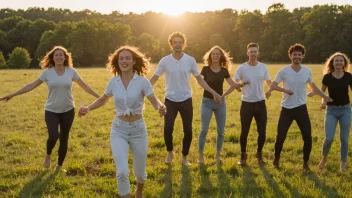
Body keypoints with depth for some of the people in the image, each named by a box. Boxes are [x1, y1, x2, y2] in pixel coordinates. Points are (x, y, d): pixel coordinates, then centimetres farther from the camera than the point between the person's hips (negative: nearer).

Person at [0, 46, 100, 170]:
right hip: (51, 110, -1)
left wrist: (99, 97, 7)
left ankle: (59, 166, 24)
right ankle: (48, 155, 15)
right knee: (53, 136, -19)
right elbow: (32, 85, -2)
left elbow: (84, 86, 6)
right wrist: (12, 95, -5)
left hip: (68, 110, 1)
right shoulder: (47, 72, -5)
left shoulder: (71, 71, -3)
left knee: (64, 138, 7)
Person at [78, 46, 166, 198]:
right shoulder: (113, 81, -3)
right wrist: (88, 108, -3)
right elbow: (103, 100, 13)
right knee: (122, 172, -16)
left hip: (138, 130, -1)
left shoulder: (142, 81, -11)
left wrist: (161, 107, -36)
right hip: (119, 130, 1)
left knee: (139, 172, 14)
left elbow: (154, 101, -13)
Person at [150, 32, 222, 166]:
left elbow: (199, 79, 5)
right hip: (170, 100, -1)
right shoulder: (165, 60, -4)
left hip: (186, 100, 1)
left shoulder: (190, 60, -3)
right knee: (168, 128, -11)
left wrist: (213, 92, -2)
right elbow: (154, 78, 2)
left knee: (188, 130, 2)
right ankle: (170, 152, 16)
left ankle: (184, 157, 21)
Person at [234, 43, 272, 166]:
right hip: (246, 103, -2)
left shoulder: (263, 67, 3)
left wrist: (270, 90, -8)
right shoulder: (241, 68, -4)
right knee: (244, 132, 4)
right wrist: (242, 83, -26)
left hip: (260, 103, 2)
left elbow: (269, 82, 14)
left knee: (262, 132, 3)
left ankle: (259, 154, 25)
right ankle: (243, 155, 21)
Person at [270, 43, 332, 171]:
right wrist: (285, 90, -22)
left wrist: (325, 97, 14)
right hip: (286, 109, -2)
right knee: (280, 137, -1)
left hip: (301, 109, 2)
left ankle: (305, 163, 19)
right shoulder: (283, 71, -8)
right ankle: (276, 159, 23)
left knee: (308, 137, 0)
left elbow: (313, 86, 19)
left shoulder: (307, 71, 2)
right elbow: (272, 86, -5)